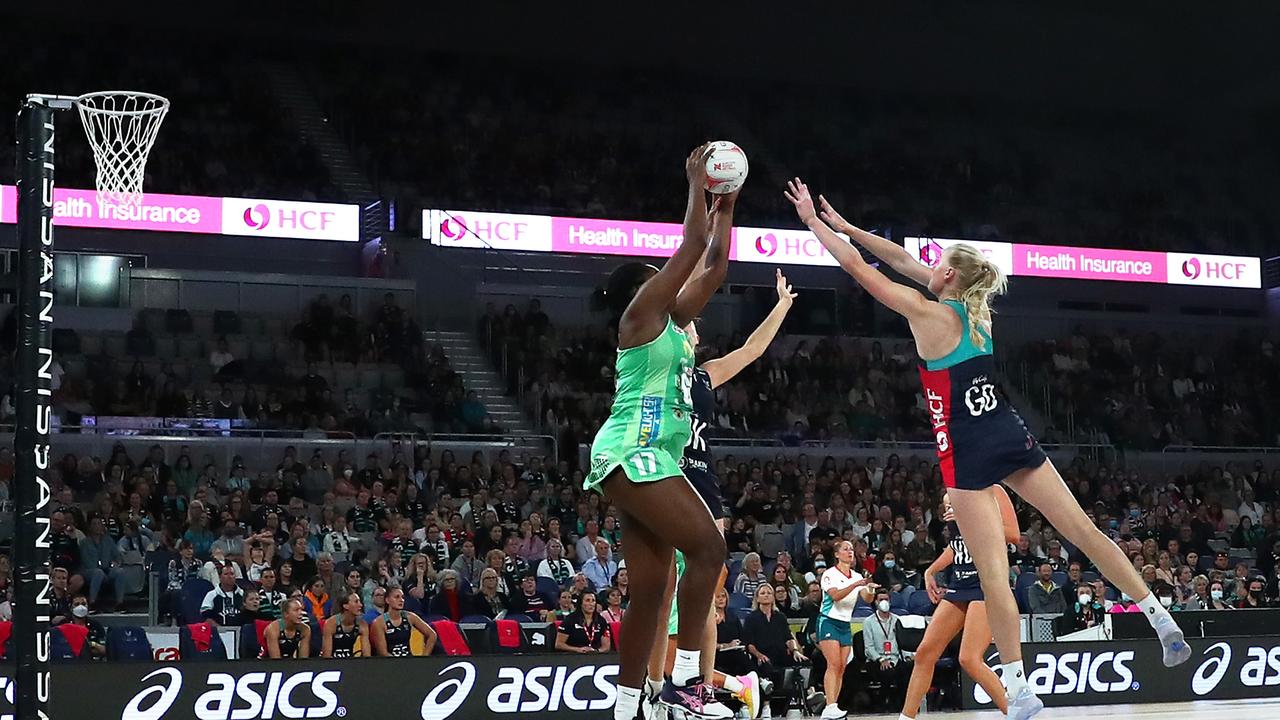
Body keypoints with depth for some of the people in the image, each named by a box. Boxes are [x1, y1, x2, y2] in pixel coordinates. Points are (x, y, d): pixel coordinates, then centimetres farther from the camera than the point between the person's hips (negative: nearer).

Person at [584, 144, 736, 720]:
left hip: (650, 459, 10)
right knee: (708, 546, -18)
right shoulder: (640, 314, -2)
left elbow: (713, 268, 27)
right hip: (632, 454, -10)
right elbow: (691, 249, -6)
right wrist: (697, 185, 1)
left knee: (650, 589, 3)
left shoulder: (672, 319, 22)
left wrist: (724, 208, 26)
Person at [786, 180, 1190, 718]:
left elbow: (855, 267, -4)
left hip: (967, 450, -6)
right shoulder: (976, 308, 10)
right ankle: (1163, 623, 9)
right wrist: (845, 225, 23)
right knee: (1084, 531, 8)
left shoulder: (926, 312, -8)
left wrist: (812, 220, 7)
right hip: (1010, 433, 6)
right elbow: (904, 260, 19)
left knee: (992, 571, -7)